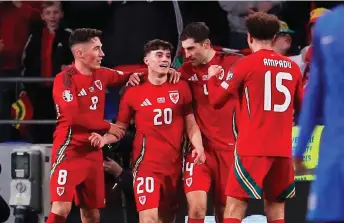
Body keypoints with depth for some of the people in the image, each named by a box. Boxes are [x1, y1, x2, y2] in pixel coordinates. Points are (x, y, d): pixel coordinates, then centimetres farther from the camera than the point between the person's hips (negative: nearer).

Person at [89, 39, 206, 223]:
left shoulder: (181, 88, 7)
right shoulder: (133, 92, 1)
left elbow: (190, 124, 10)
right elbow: (120, 128, 8)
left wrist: (198, 147, -6)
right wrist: (104, 139, -12)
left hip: (174, 163, 3)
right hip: (146, 163, -3)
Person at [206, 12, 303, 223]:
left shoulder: (246, 64, -3)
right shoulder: (292, 67, 9)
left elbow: (217, 99, 0)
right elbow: (301, 107, 20)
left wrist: (212, 77, 19)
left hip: (253, 148, -4)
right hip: (282, 149, 4)